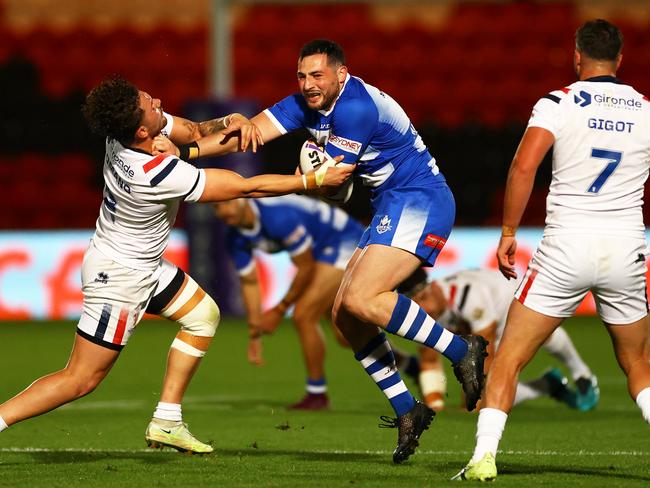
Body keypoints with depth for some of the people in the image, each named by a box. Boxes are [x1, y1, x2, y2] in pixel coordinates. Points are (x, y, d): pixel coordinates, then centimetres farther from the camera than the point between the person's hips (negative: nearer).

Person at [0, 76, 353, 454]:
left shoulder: (126, 129, -14)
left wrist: (231, 122, -16)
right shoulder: (158, 175, -35)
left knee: (204, 315, 17)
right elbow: (247, 187, -26)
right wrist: (316, 180, -16)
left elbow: (193, 131, 6)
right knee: (81, 381, -4)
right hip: (119, 276, -9)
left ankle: (166, 423, 19)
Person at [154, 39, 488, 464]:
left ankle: (463, 352, -18)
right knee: (344, 315, 4)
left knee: (361, 300, -25)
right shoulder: (309, 104, 8)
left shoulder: (356, 108, -20)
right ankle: (408, 411, 7)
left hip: (420, 201, -10)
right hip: (393, 208, 10)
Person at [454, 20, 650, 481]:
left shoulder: (559, 103, -3)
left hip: (567, 245, -3)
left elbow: (524, 167, -14)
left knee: (509, 360, 6)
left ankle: (484, 456, -6)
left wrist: (508, 234, -7)